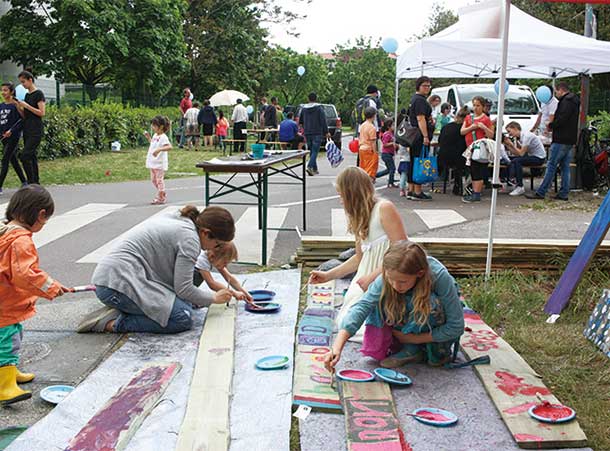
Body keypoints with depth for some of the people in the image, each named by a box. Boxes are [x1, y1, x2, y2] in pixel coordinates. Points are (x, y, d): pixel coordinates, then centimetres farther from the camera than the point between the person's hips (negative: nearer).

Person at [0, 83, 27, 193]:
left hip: (13, 136, -7)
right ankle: (24, 183, 24)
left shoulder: (16, 105, -8)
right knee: (13, 160, 12)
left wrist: (11, 130, -19)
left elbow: (22, 121, -12)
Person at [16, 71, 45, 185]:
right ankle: (36, 183, 12)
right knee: (31, 157, 8)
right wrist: (18, 106, 2)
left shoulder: (38, 94, -6)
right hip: (27, 131, 8)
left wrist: (26, 105, -14)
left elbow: (41, 113, -14)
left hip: (36, 132, -8)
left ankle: (31, 183, -11)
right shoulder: (27, 95, 17)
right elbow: (25, 115, 18)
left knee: (25, 156, -16)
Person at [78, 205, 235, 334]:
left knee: (185, 303, 9)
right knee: (183, 317, -16)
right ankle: (115, 322, -13)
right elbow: (184, 289, -12)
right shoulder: (189, 238, -11)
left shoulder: (174, 218, 18)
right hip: (121, 283, -10)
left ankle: (118, 310, 4)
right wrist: (214, 298, 5)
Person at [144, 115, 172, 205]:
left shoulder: (163, 137, -16)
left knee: (159, 180, -3)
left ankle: (160, 198, 6)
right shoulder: (155, 136, 12)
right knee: (154, 180, 17)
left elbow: (169, 146, -30)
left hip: (160, 163, -10)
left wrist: (159, 149, -39)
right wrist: (149, 138, 23)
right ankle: (162, 195, 30)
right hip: (153, 163, 10)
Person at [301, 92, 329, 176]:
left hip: (307, 133, 5)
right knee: (315, 151, -7)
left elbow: (301, 121, 17)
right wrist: (326, 132, -7)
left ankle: (315, 169, 16)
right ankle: (309, 166, -25)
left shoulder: (304, 108, 9)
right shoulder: (319, 108, -6)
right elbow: (323, 121, -10)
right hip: (317, 133, -5)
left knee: (311, 151, 13)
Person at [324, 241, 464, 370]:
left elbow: (457, 327, -25)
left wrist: (413, 338, -25)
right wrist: (337, 347, -49)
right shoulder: (387, 277, -27)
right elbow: (362, 306, -37)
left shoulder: (440, 277, -33)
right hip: (413, 326, 3)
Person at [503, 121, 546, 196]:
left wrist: (511, 144, -15)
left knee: (517, 161, -27)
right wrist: (507, 145, -2)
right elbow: (516, 153, 6)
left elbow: (521, 153, -23)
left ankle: (520, 187, -23)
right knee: (511, 160, 2)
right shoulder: (520, 137, 7)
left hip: (539, 158, -10)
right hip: (532, 156, 10)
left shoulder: (526, 136, -20)